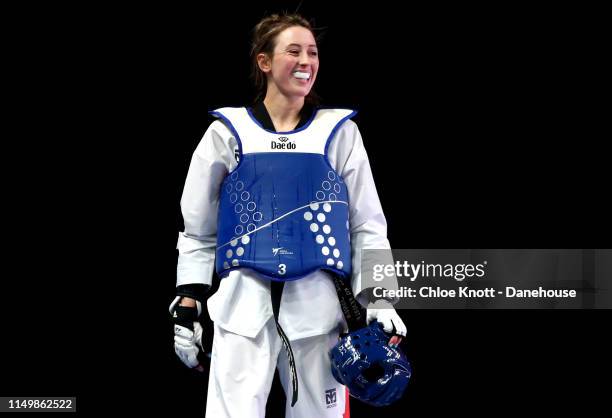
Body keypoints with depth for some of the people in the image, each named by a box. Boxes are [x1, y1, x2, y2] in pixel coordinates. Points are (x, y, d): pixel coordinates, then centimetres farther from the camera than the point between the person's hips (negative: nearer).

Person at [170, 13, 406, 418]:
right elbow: (198, 230, 12)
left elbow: (367, 224, 9)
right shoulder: (228, 131, 7)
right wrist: (187, 308, 5)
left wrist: (380, 299, -3)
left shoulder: (339, 131, 8)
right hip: (245, 302, -1)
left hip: (318, 303, 1)